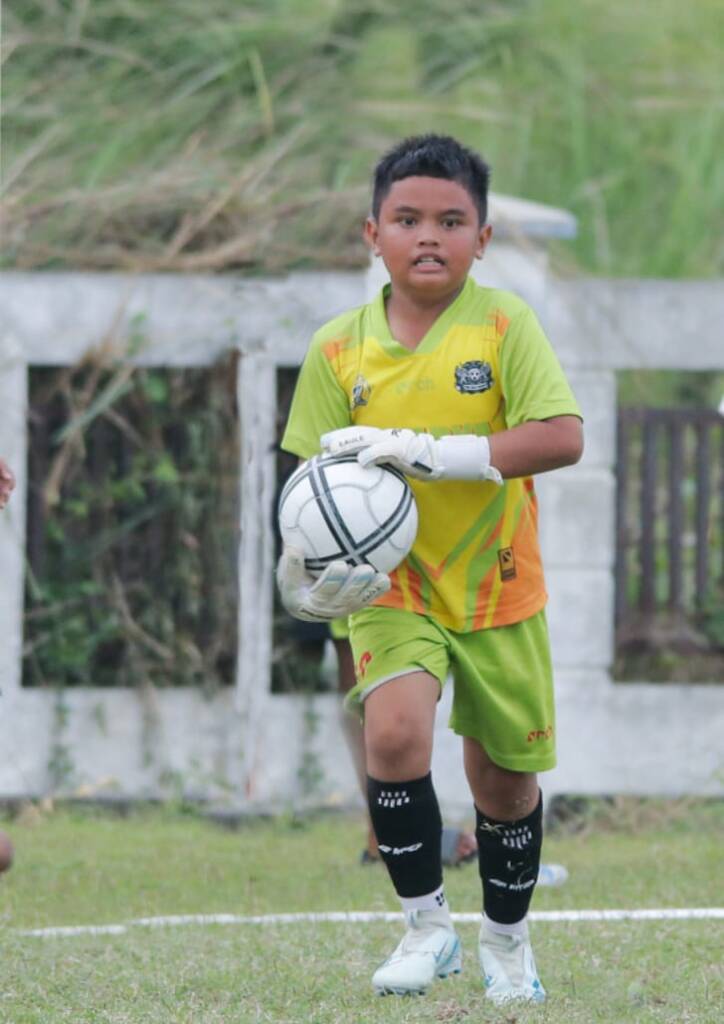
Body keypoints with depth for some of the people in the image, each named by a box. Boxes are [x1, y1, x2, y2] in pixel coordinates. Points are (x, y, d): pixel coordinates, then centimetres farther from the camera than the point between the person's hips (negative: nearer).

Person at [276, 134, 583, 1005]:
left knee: (506, 773, 11)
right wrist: (308, 562, -18)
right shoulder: (339, 348, -5)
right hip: (391, 582, 0)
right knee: (395, 730, -25)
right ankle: (426, 926, -9)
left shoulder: (503, 323, -11)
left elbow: (562, 437, -21)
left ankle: (506, 941, 35)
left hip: (498, 583, 0)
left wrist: (431, 452, -29)